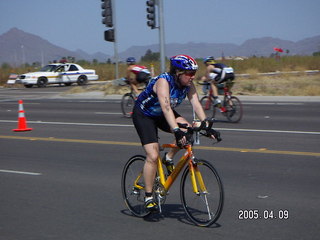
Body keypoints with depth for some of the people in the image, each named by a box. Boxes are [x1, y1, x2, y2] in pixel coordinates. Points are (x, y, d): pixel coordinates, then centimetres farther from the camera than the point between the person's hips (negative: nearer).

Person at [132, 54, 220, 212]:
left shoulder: (188, 84, -14)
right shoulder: (163, 81, -32)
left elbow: (196, 104, -20)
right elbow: (166, 108, -44)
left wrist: (207, 127, -32)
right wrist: (176, 131, -54)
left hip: (161, 115, 6)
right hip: (143, 115, -6)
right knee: (153, 156, -17)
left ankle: (169, 158, 2)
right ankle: (148, 196, -5)